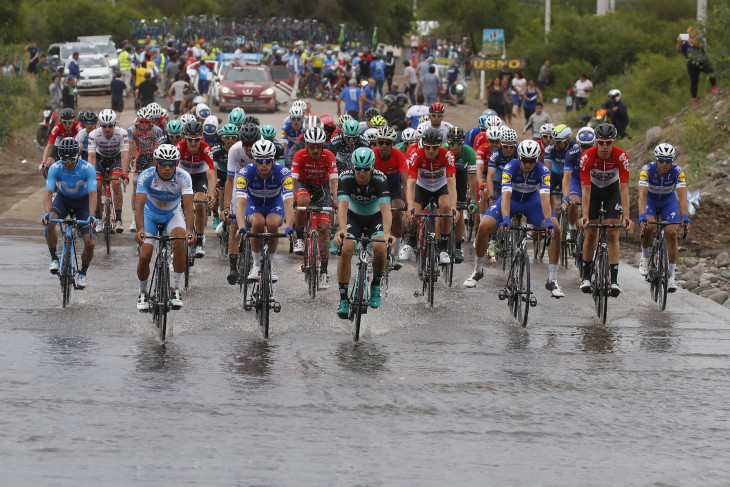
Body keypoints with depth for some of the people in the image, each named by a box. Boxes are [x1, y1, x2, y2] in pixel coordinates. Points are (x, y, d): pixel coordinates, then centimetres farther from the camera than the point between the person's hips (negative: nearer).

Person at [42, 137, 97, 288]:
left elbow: (92, 194, -34)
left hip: (83, 201, -1)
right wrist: (47, 213, -48)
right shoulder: (55, 168, -24)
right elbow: (48, 192, -30)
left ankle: (82, 273, 13)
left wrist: (91, 216, -50)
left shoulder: (88, 168, -28)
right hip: (63, 199, 1)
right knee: (49, 223, -33)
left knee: (89, 243, -12)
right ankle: (54, 258, -15)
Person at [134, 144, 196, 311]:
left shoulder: (183, 177, -26)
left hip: (173, 214, 0)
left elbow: (188, 205, -35)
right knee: (144, 257, -13)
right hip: (151, 214, 0)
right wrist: (140, 229, -53)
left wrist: (189, 230, -51)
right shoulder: (146, 176, -28)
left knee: (179, 241, -30)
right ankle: (143, 293, 17)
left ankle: (176, 290, -19)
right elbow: (139, 204, -36)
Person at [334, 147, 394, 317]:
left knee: (380, 247, -27)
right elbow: (342, 206, -37)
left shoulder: (380, 179, -27)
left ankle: (376, 286, 1)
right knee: (346, 249, -25)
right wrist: (342, 230, -56)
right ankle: (343, 299, -15)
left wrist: (386, 233, -53)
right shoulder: (346, 178, -26)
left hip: (375, 218, 0)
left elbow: (385, 208, -37)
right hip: (353, 217, 0)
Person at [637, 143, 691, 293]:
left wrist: (685, 217, -50)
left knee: (671, 233, -15)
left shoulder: (677, 172, -28)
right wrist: (642, 216, -55)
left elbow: (682, 196, -35)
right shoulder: (647, 170, -31)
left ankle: (671, 274, -4)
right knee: (648, 227, -28)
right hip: (650, 201, -1)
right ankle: (645, 256, 1)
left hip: (669, 201, 1)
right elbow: (642, 195, -40)